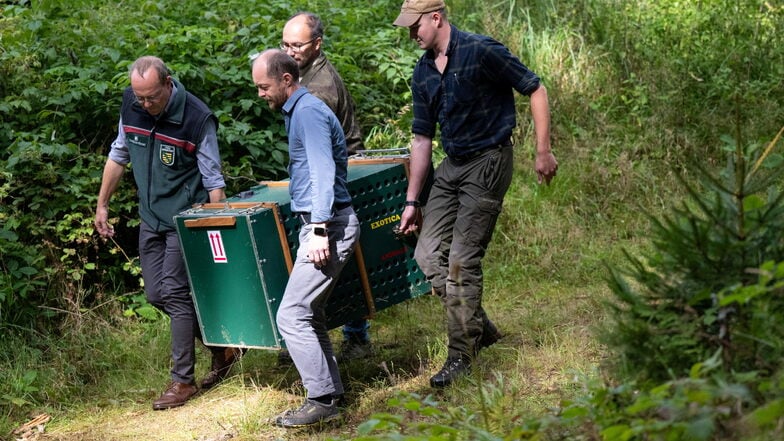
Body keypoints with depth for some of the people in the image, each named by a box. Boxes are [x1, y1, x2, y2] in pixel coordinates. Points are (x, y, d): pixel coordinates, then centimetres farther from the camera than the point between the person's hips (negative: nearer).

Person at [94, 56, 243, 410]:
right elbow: (118, 155, 12)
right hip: (151, 218, 7)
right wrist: (102, 205, 15)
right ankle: (221, 345, 24)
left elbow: (213, 181, -14)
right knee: (156, 294, 7)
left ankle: (183, 380, 2)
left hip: (185, 219, -7)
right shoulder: (131, 105, -3)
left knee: (174, 293, -9)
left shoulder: (197, 118, -20)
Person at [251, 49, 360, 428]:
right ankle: (330, 392, 18)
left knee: (292, 315, -12)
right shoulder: (299, 111, 19)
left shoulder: (308, 112, -13)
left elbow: (323, 173, -21)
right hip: (320, 223, 11)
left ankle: (322, 400, -9)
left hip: (329, 225, -11)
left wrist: (320, 230, -25)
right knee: (310, 313, 13)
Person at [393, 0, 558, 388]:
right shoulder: (422, 73, 7)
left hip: (488, 163, -8)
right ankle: (481, 330, 19)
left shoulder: (481, 52, -15)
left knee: (462, 260, -9)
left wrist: (543, 152, -10)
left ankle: (462, 354, 2)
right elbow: (422, 137, 12)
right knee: (428, 254, 3)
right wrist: (412, 200, 12)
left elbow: (535, 90, -9)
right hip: (451, 166, 8)